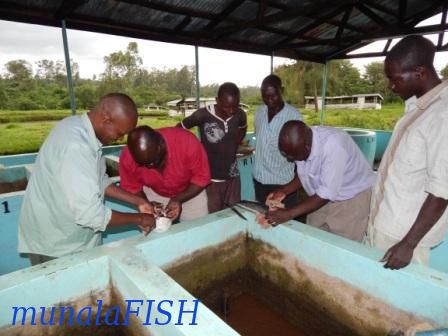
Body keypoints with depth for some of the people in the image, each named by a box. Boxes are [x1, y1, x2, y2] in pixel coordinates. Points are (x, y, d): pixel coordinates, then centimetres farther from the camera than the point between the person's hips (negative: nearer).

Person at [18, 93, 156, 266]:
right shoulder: (75, 146, -33)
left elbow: (99, 181, 6)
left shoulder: (82, 129, -3)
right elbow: (90, 213, -34)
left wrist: (138, 201, -1)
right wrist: (139, 219, -21)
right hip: (53, 244, -8)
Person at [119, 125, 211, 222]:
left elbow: (201, 177, -23)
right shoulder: (127, 157, -26)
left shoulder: (187, 142, -34)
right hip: (154, 193, 2)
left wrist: (179, 199, -33)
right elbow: (131, 188, -10)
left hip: (190, 191, -1)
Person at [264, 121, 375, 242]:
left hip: (353, 197, -6)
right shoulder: (300, 142, -13)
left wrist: (288, 214, -30)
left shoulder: (333, 146, -34)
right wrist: (283, 191, -11)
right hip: (322, 197, 6)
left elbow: (326, 194, -31)